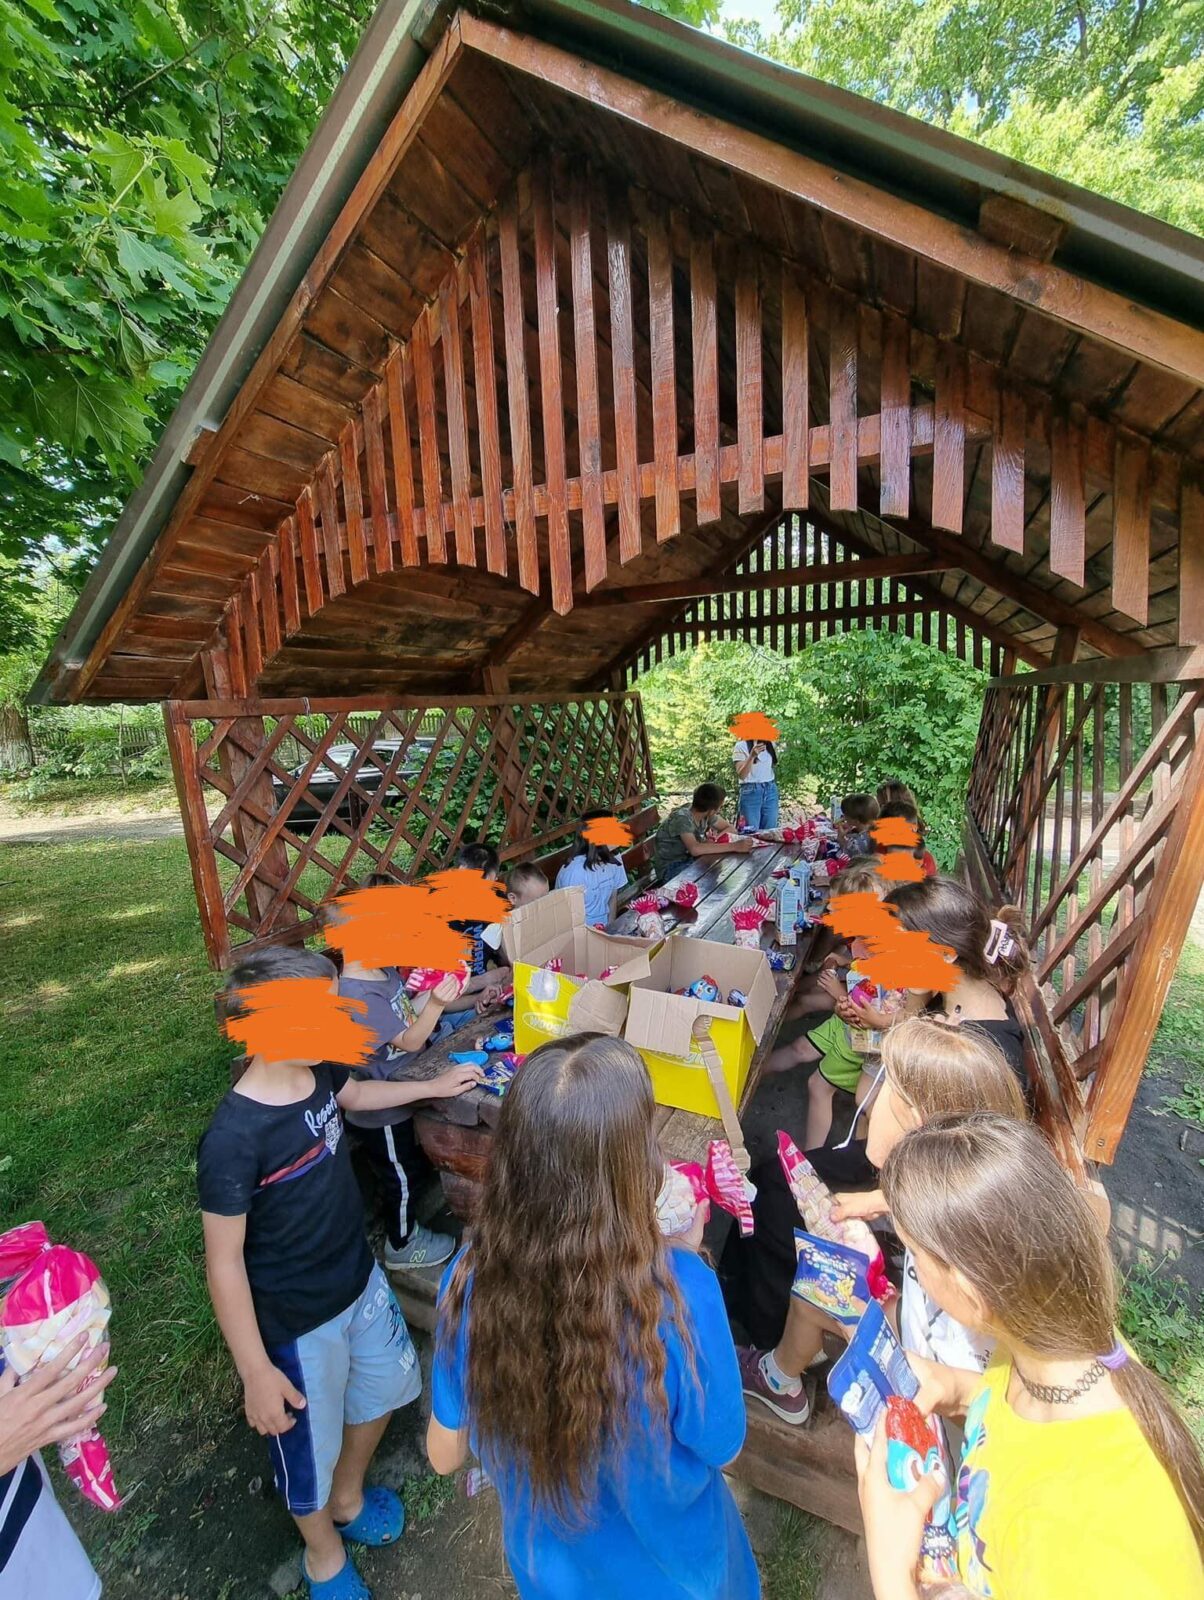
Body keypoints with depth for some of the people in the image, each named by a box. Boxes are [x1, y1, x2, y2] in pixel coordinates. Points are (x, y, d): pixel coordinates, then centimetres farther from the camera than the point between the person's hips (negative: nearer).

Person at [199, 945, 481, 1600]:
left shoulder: (318, 1072, -15)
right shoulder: (233, 1140, -34)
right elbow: (224, 1263, -22)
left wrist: (434, 1086, 14)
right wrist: (257, 1372, -14)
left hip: (360, 1281, 6)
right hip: (296, 1324, -6)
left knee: (382, 1386, 28)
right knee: (309, 1447, 21)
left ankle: (350, 1498, 59)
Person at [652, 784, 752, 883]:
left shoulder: (706, 814, -4)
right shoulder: (681, 818, -27)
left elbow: (730, 828, 4)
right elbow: (695, 849, -42)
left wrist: (715, 839, -18)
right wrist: (734, 846, -41)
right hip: (669, 869, -7)